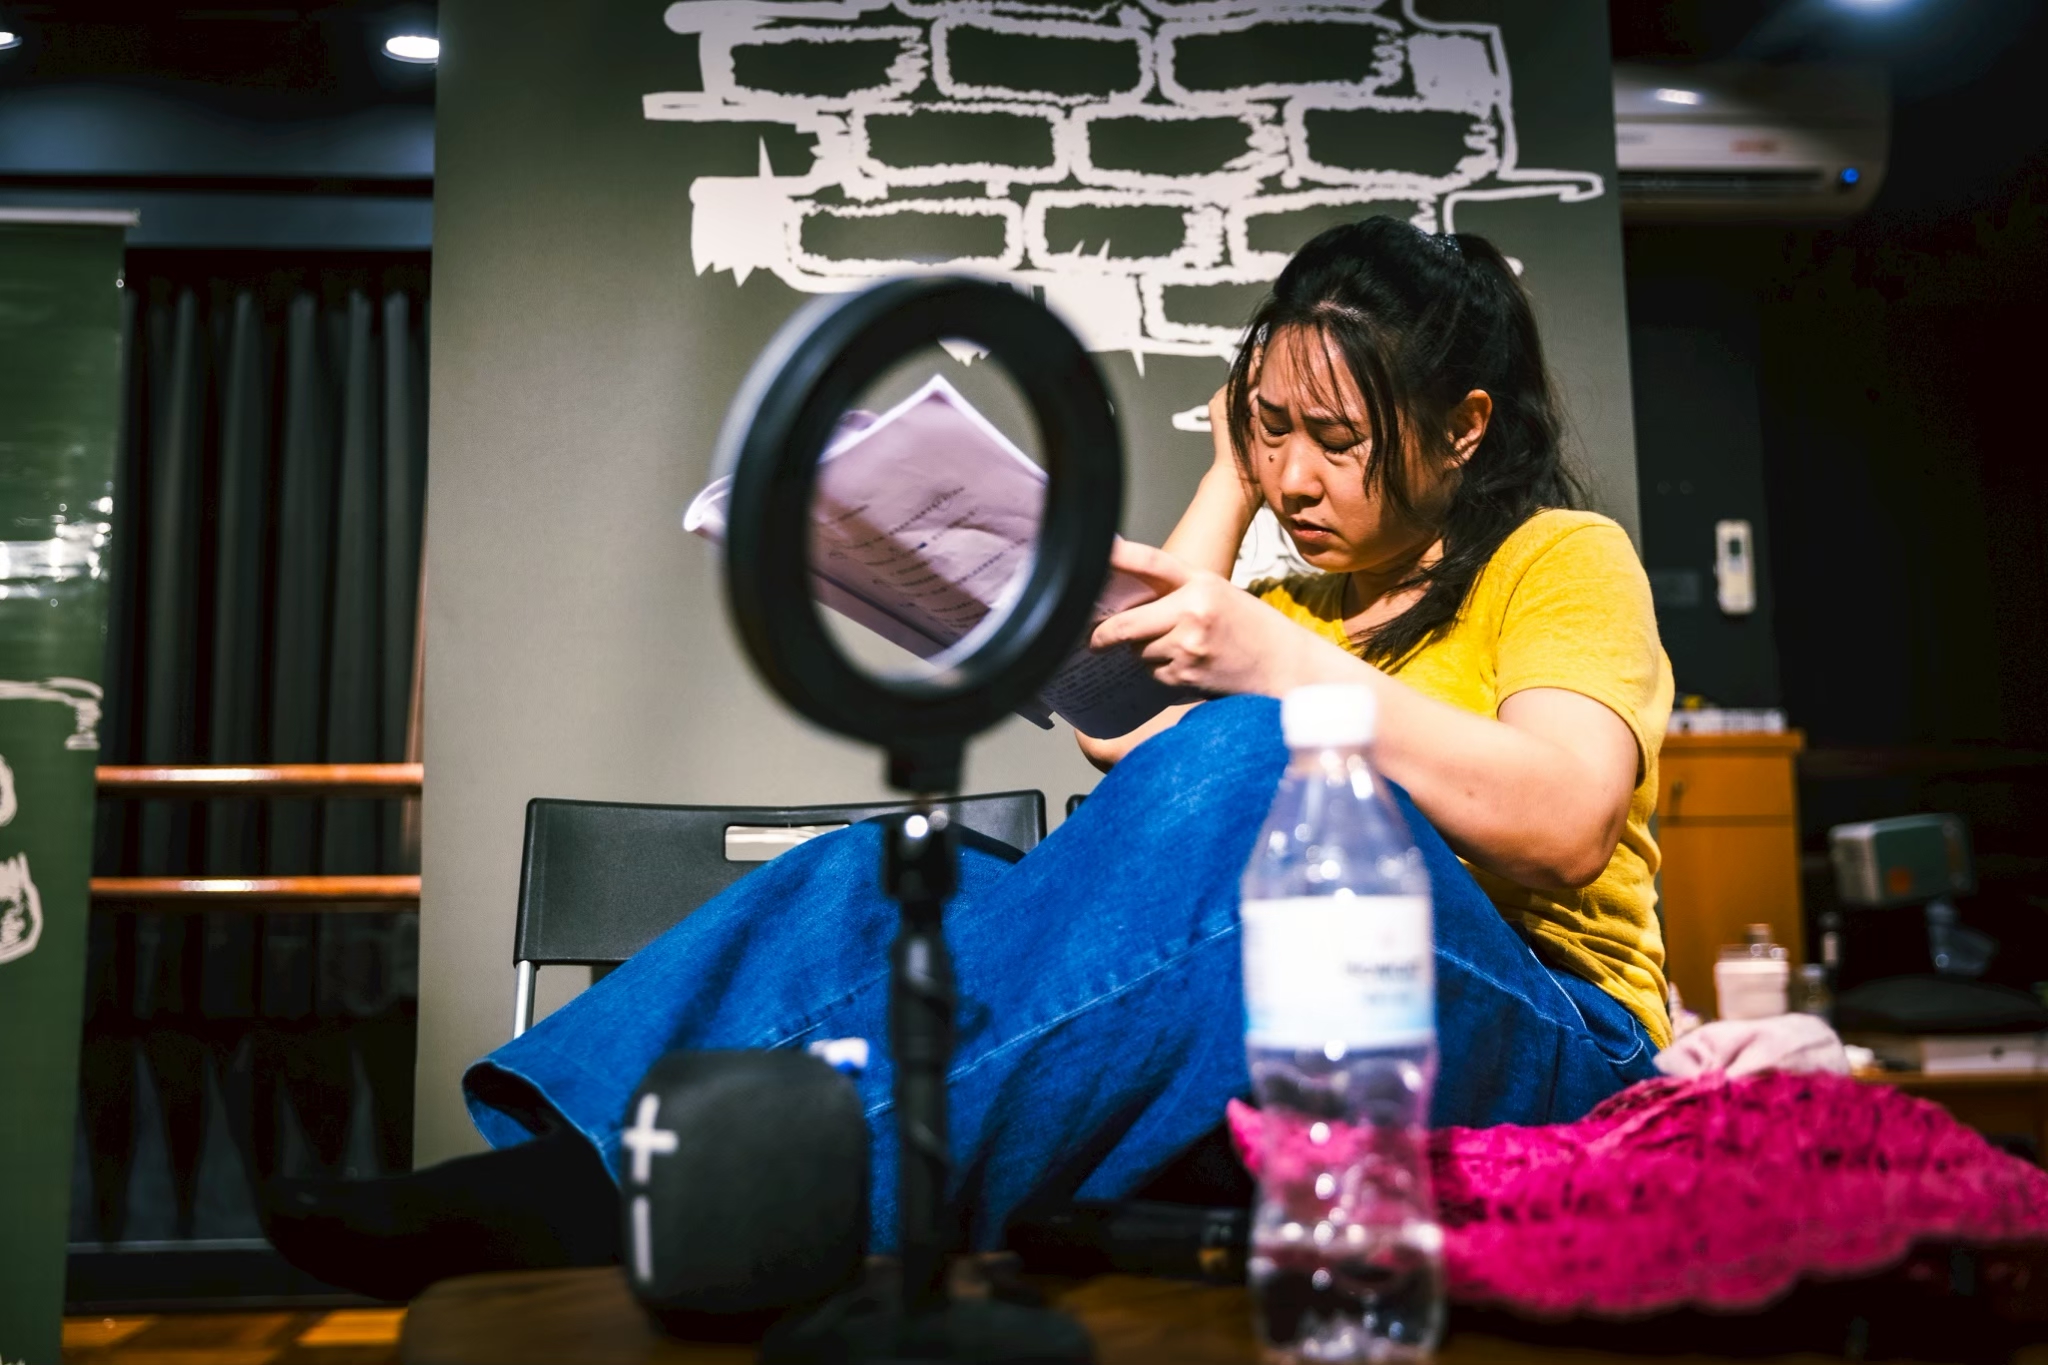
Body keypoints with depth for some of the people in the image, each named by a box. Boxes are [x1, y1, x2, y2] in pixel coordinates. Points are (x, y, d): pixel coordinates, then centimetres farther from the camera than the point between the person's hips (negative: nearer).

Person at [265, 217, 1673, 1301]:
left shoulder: (1566, 558, 6)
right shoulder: (1302, 594, 26)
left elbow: (1564, 820, -14)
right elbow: (1120, 720, 6)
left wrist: (1283, 665, -25)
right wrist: (1228, 479, 14)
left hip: (1529, 1043, -5)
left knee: (1246, 766, -36)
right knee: (893, 872, -19)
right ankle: (561, 1167, -36)